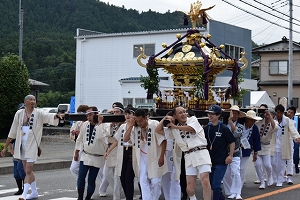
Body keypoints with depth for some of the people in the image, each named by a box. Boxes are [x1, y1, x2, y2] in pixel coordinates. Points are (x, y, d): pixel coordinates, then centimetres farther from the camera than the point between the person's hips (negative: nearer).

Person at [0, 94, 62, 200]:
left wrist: (57, 115, -47)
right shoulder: (19, 113, 3)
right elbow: (12, 132, 8)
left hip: (32, 145, -4)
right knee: (28, 170, 14)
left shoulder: (39, 113, -3)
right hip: (21, 145, 4)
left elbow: (49, 116, -23)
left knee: (28, 170, -11)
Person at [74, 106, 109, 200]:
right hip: (85, 155, 3)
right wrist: (76, 153, 13)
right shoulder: (84, 124, 0)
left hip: (97, 158, -3)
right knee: (81, 177, -4)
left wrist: (100, 123, -26)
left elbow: (100, 136, -31)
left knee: (91, 180, 3)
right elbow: (80, 139, 10)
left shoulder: (104, 126, -12)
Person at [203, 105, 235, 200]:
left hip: (221, 161, -6)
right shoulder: (206, 128, 4)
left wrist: (230, 155, -12)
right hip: (210, 160, 6)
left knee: (216, 185, -9)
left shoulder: (224, 128, -9)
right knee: (211, 184, 14)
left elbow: (232, 142, -6)